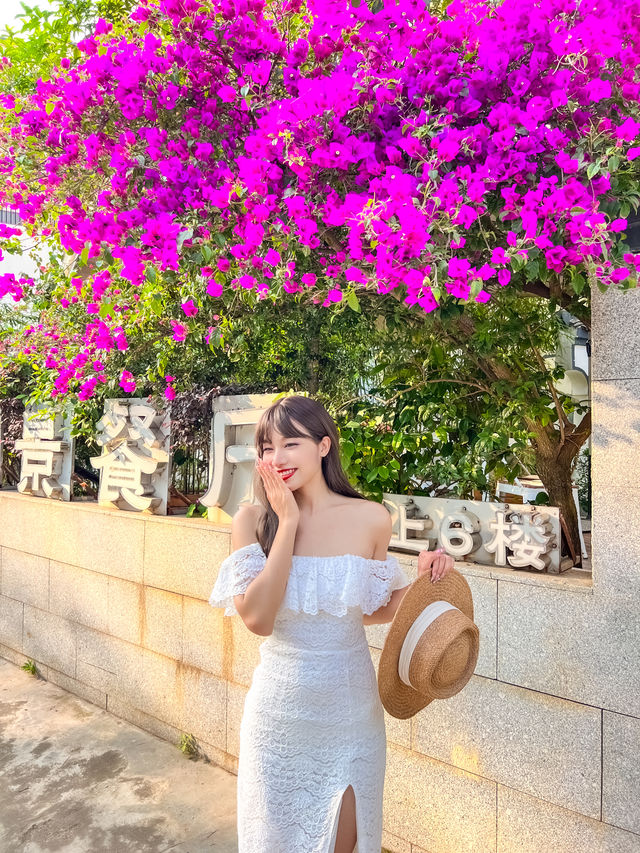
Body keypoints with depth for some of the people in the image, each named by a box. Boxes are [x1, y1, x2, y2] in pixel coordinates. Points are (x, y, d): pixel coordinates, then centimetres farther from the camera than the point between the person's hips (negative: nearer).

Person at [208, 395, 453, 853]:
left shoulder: (370, 518, -9)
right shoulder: (253, 519, -11)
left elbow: (373, 611, 4)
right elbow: (258, 618, -22)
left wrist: (420, 577, -12)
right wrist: (287, 523, -21)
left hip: (351, 708, 0)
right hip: (280, 711, 0)